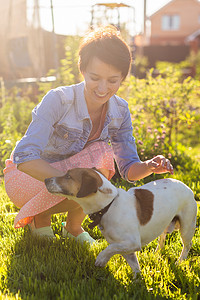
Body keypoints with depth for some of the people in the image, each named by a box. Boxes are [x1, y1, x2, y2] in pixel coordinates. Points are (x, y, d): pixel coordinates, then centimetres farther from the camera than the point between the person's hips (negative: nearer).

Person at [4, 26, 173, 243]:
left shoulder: (120, 111, -12)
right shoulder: (57, 101, -28)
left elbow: (128, 168, -8)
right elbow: (25, 158, -36)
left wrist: (150, 167, -32)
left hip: (70, 169, 5)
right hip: (26, 176, -5)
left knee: (102, 154, -25)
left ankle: (73, 228, -2)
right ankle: (40, 217, -3)